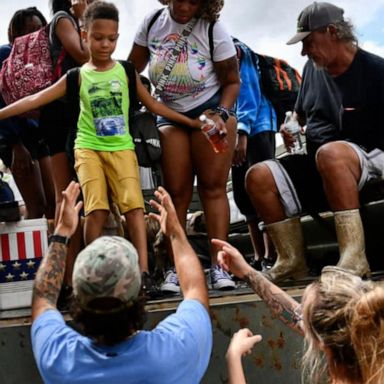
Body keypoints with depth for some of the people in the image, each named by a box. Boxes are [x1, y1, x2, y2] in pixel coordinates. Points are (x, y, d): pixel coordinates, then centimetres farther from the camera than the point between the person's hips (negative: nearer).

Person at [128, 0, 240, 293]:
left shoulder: (213, 29, -10)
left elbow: (232, 81, -4)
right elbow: (132, 70, 6)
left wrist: (220, 114, -20)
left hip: (211, 111, -2)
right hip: (171, 115, 3)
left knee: (213, 187, -8)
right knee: (176, 192, -4)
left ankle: (219, 266, -9)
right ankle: (175, 269, -1)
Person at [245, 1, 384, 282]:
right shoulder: (313, 68, 11)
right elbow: (301, 113, 26)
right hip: (316, 165, 7)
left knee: (329, 153, -40)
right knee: (258, 177, -14)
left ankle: (355, 258, -39)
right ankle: (292, 260, -9)